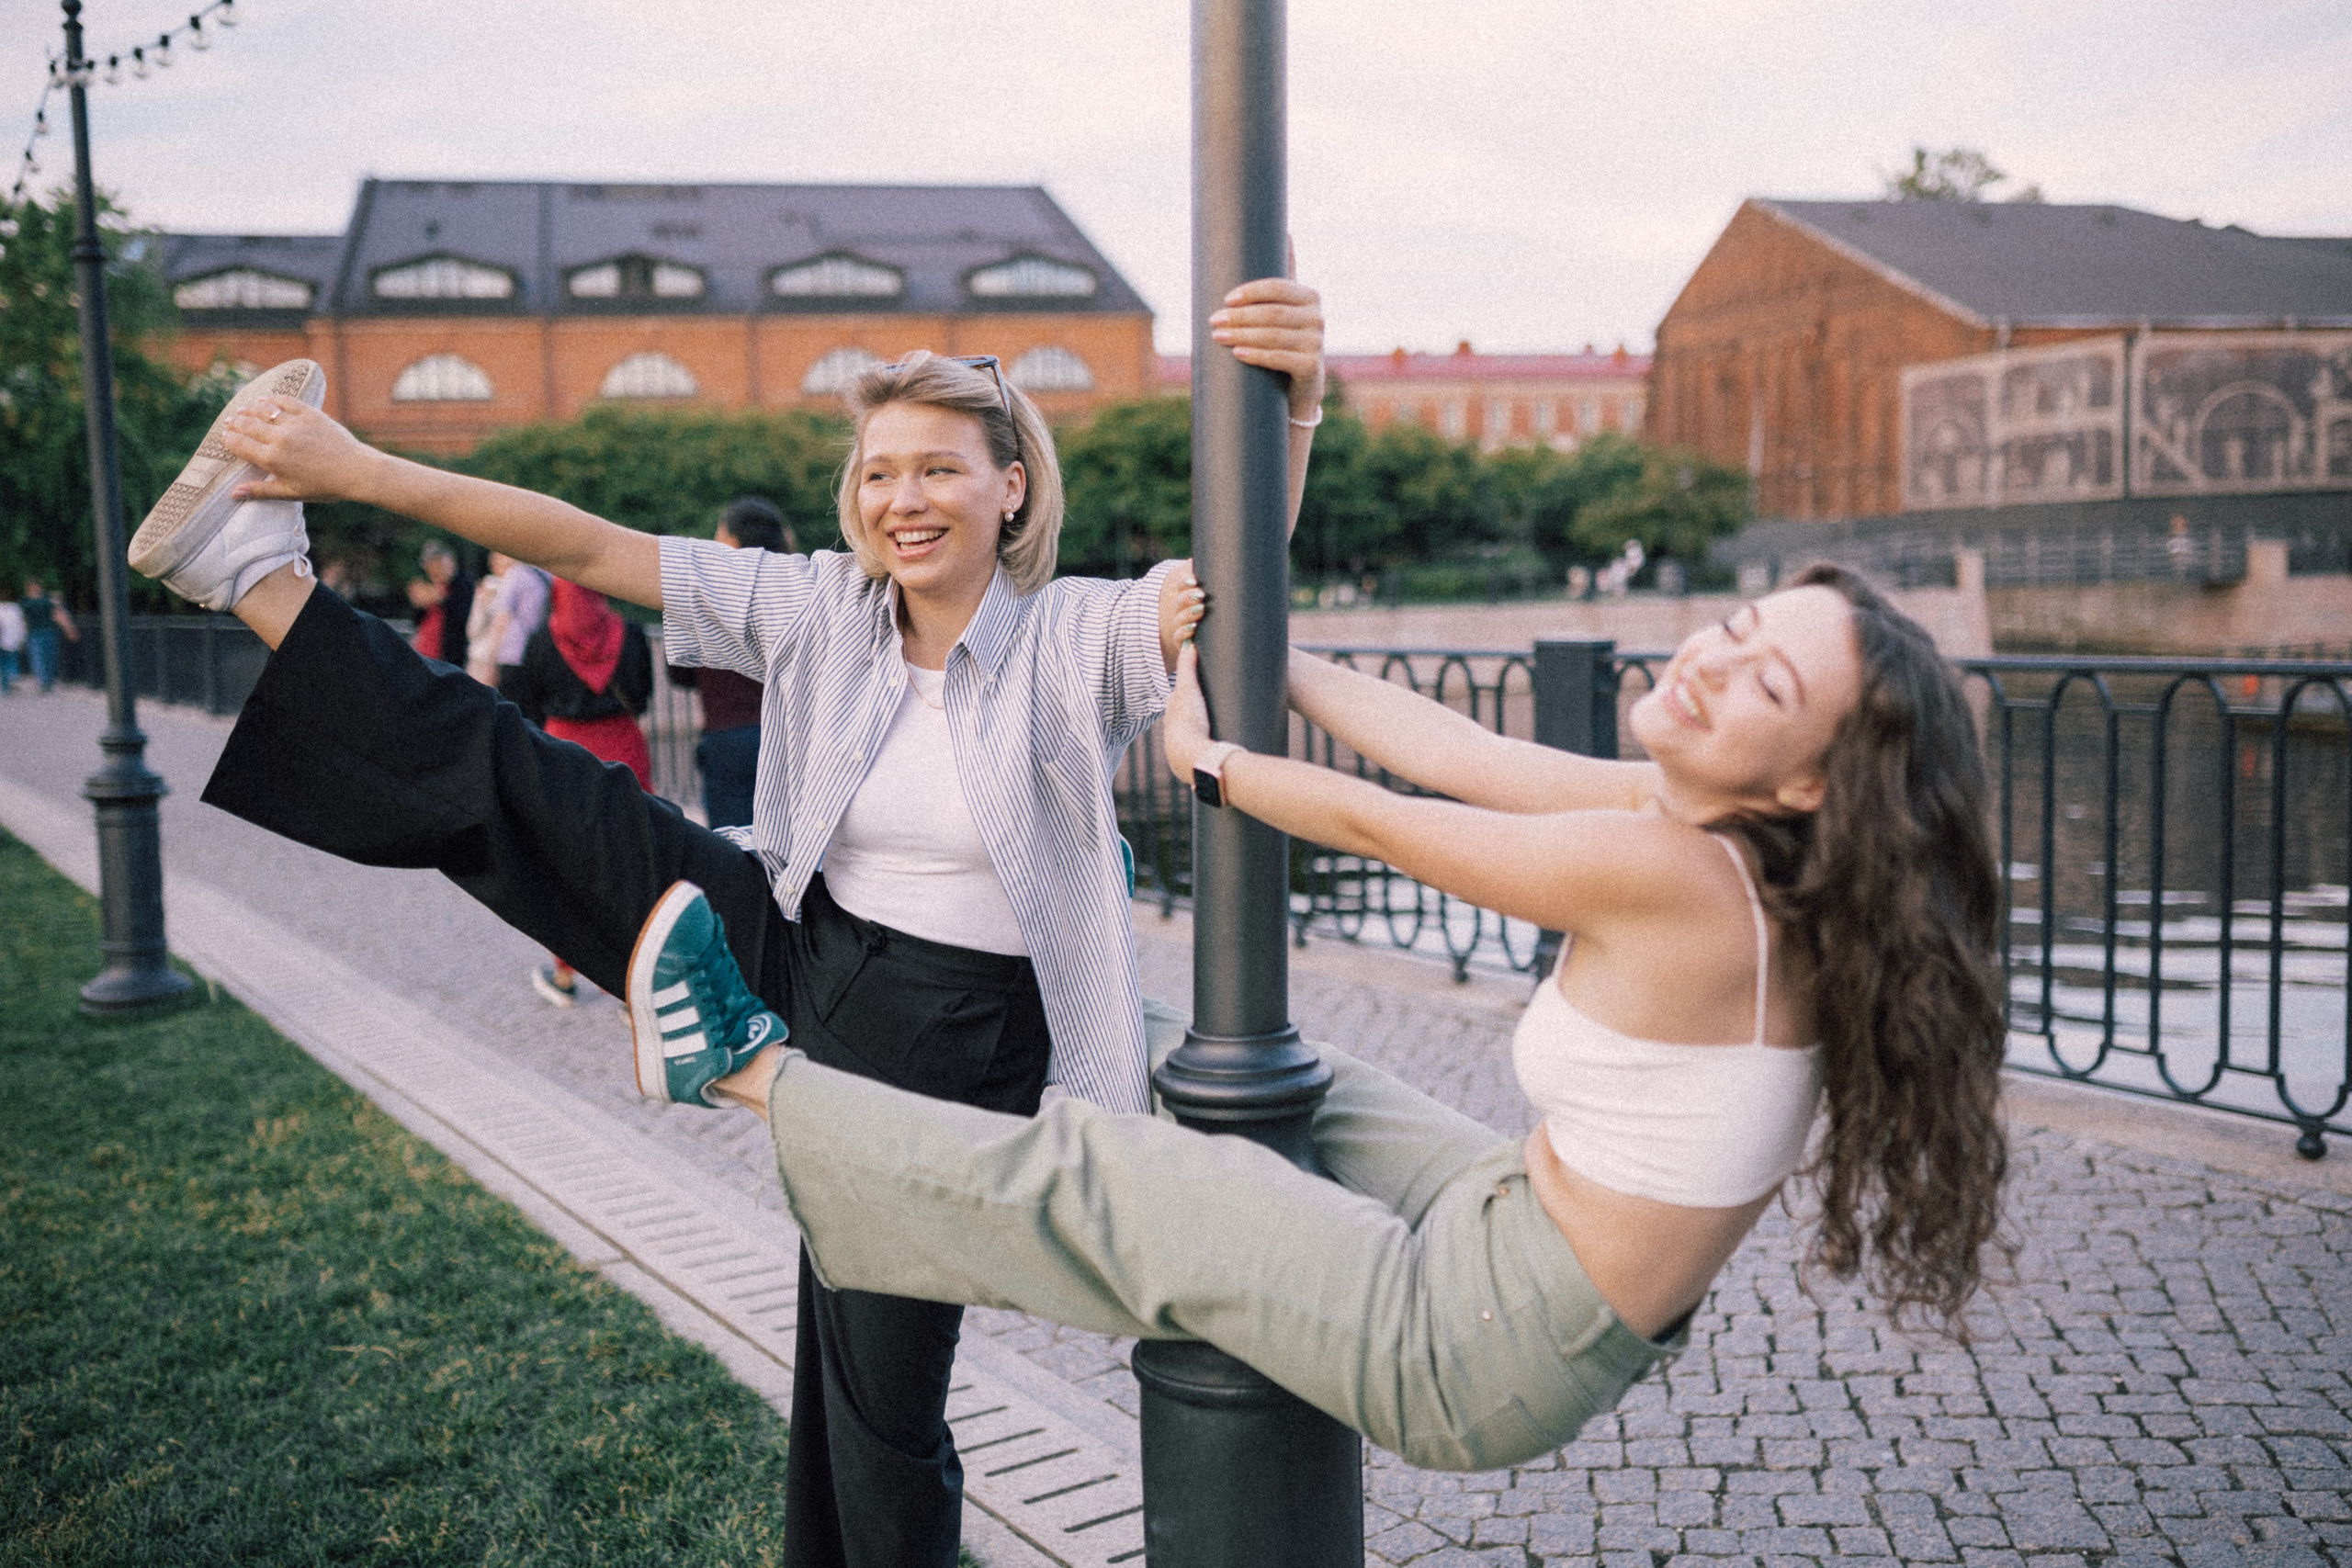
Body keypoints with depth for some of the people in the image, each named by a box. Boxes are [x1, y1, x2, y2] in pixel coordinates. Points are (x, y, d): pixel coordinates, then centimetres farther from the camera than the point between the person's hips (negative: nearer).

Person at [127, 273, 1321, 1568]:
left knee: (882, 1406, 10)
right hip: (795, 961, 4)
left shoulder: (1074, 637, -16)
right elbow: (587, 548, -5)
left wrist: (1292, 404, -52)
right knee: (530, 788, -4)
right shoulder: (818, 610, -4)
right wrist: (353, 468, -8)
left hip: (948, 1054, -3)